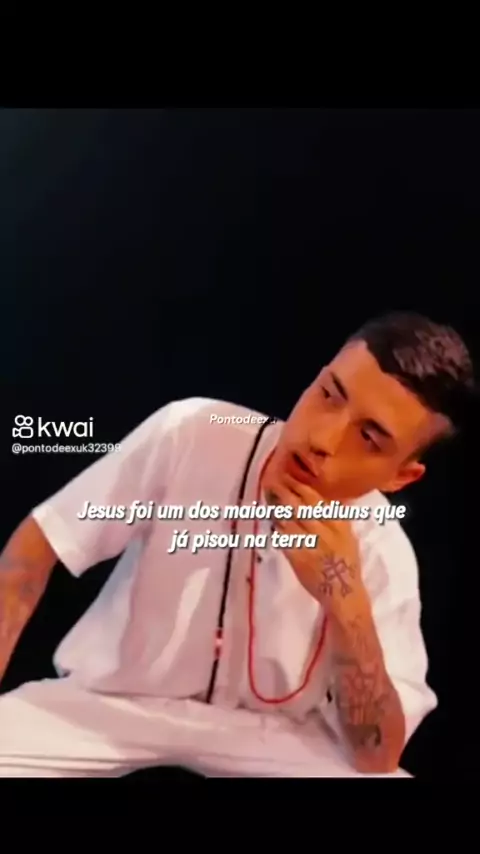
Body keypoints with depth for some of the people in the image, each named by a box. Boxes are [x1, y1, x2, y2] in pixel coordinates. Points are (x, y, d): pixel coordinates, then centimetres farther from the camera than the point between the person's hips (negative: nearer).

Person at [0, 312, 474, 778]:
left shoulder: (384, 555, -14)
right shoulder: (191, 433, -17)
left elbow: (378, 756, -17)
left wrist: (347, 601, -30)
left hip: (262, 732, 1)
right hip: (109, 701, 0)